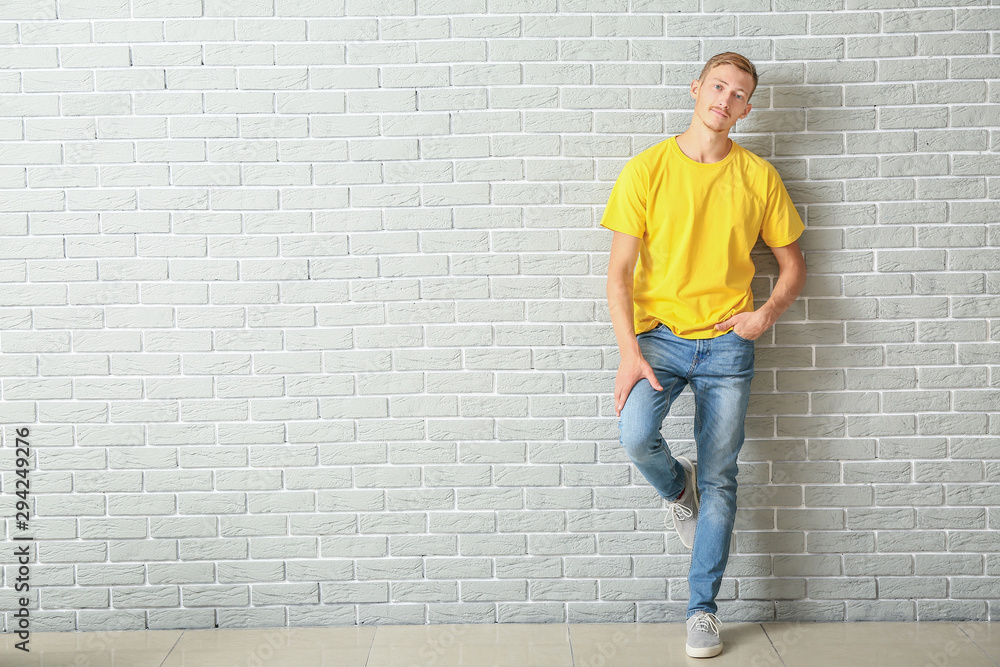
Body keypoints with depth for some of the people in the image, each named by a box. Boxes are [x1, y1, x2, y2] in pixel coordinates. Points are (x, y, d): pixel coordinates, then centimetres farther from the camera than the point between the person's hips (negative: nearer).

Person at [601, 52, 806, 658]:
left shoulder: (758, 176, 3)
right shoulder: (648, 169, -2)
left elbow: (794, 265, 11)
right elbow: (620, 268, -4)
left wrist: (768, 312, -10)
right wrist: (629, 351, -15)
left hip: (728, 342, 1)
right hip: (660, 334, -1)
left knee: (720, 478, 3)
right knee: (635, 434, -25)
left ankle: (703, 609, 17)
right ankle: (678, 488, 12)